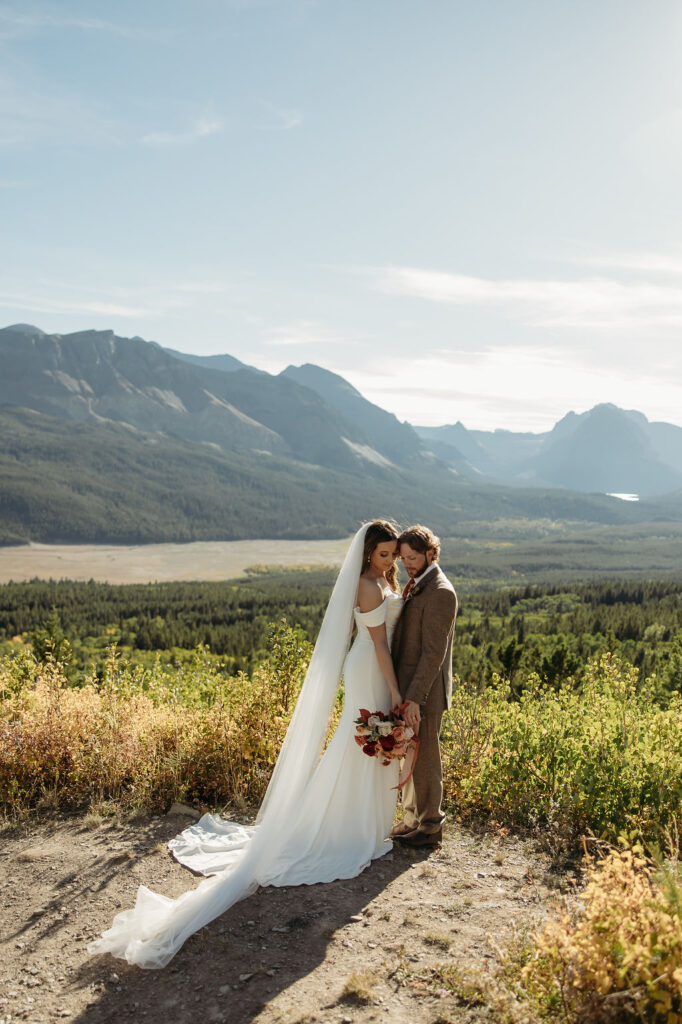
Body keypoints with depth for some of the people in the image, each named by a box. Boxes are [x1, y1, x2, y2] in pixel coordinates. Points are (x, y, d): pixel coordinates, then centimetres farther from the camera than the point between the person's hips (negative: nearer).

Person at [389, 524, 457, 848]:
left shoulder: (440, 592, -19)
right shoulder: (417, 586, 12)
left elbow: (434, 651, -23)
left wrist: (414, 698, -25)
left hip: (423, 692, -9)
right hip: (408, 689, 9)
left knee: (424, 759, 4)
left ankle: (430, 827, 20)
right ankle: (413, 819, 33)